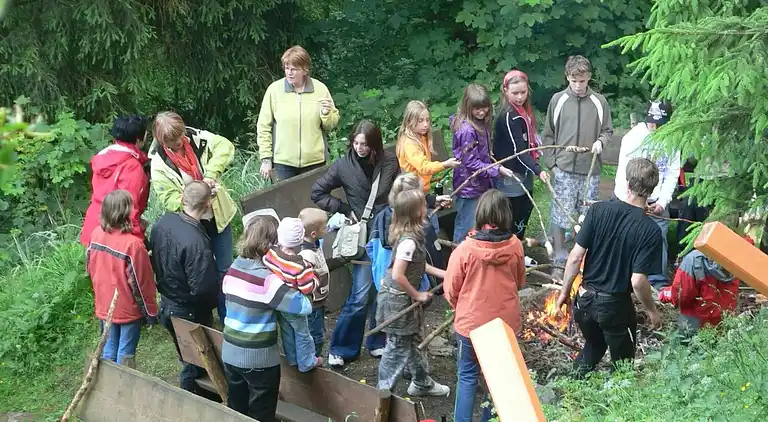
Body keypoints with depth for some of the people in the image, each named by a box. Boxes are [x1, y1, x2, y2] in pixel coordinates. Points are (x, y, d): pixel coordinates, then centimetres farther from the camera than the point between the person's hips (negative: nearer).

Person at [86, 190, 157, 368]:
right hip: (128, 309, -6)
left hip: (105, 306, 6)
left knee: (108, 351, 19)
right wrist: (151, 312, -6)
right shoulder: (133, 244, -28)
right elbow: (141, 282, -19)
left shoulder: (96, 234, -9)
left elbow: (90, 266, 6)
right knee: (125, 354, 8)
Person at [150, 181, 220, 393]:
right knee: (195, 367, 12)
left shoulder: (162, 222, -9)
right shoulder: (197, 242, -33)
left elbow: (155, 260, 6)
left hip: (166, 305, 8)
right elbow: (203, 289, -28)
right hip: (190, 312, -8)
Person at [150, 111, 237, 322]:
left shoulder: (197, 138, -10)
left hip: (218, 216, 3)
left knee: (225, 268, 12)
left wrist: (211, 174, -32)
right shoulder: (159, 164, -16)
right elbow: (170, 200, -19)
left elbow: (225, 146, -21)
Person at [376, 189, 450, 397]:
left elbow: (417, 265, 14)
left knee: (413, 341, 23)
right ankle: (383, 392, 16)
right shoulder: (409, 241, -28)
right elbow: (398, 275, -31)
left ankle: (422, 383, 39)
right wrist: (417, 295, -18)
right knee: (398, 348, 3)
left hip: (403, 297, 10)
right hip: (398, 299, -10)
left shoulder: (407, 234, 1)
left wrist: (442, 273, 13)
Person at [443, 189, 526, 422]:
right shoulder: (515, 246, -13)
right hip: (506, 323, 2)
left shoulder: (465, 249, -21)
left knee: (468, 376, 14)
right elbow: (519, 282, 5)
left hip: (471, 322, -2)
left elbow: (451, 290, -9)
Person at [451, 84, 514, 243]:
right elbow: (471, 163, -23)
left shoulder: (481, 123, 5)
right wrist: (497, 170, -22)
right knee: (466, 230, 3)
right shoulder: (467, 130, -24)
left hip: (480, 184, 9)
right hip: (469, 188, -9)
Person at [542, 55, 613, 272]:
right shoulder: (558, 100, 1)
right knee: (560, 214, 0)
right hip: (564, 168, -1)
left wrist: (601, 141, -10)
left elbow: (608, 130, 12)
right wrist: (552, 162, 1)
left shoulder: (599, 102, 3)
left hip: (590, 169, 1)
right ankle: (559, 258, 13)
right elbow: (548, 134, 7)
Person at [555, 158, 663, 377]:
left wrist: (565, 291, 5)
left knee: (593, 346, 31)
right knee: (622, 364, 19)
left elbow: (575, 257, -9)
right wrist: (652, 311, -4)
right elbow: (638, 281, -21)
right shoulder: (650, 231, -19)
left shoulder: (599, 210, -11)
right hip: (615, 305, -4)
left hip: (585, 298, 4)